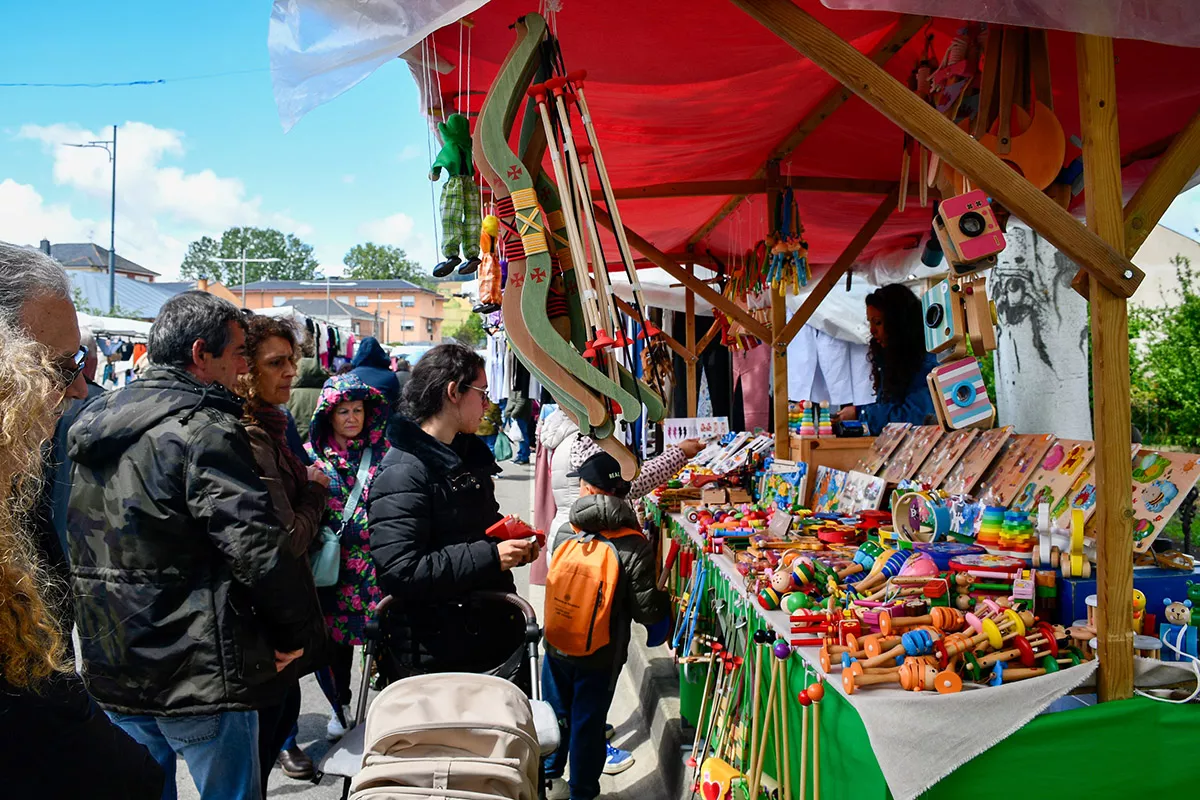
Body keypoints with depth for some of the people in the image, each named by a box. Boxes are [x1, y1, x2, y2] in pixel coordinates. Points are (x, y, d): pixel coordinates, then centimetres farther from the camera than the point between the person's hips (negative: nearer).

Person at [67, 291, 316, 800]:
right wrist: (295, 631, -11)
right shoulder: (203, 431, -18)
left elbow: (76, 551, 17)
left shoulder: (94, 424, 9)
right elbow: (259, 550, -25)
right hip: (198, 675, -8)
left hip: (111, 671, 8)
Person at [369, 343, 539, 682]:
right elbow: (400, 572, -27)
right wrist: (491, 557, -24)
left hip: (497, 635, 9)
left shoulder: (468, 454, 13)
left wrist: (514, 547, 5)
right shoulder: (403, 473, -18)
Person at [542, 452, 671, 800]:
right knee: (588, 723, 14)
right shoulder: (634, 548, -20)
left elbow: (556, 580, 3)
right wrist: (662, 603, 4)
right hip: (601, 655, -2)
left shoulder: (565, 533, -13)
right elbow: (646, 610, -17)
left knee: (556, 713, 23)